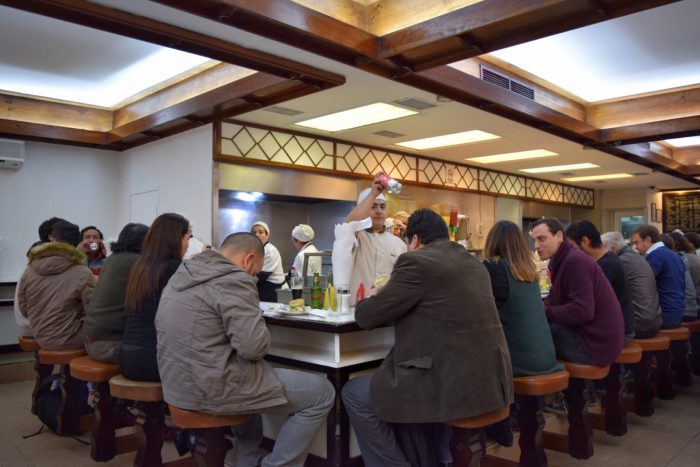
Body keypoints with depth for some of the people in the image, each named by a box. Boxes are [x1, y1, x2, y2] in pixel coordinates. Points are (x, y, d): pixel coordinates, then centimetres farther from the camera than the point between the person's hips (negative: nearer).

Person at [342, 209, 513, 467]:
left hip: (452, 384, -8)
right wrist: (387, 297, 30)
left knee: (354, 393, 7)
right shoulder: (474, 262, 15)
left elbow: (366, 317, -7)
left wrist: (371, 298, 16)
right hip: (490, 381, 9)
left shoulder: (416, 261, -10)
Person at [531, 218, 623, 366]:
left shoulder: (575, 260, -21)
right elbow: (553, 299, 14)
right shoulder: (562, 260, 12)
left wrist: (544, 312, -18)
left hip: (596, 341, -10)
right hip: (587, 332, 10)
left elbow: (583, 311, -28)